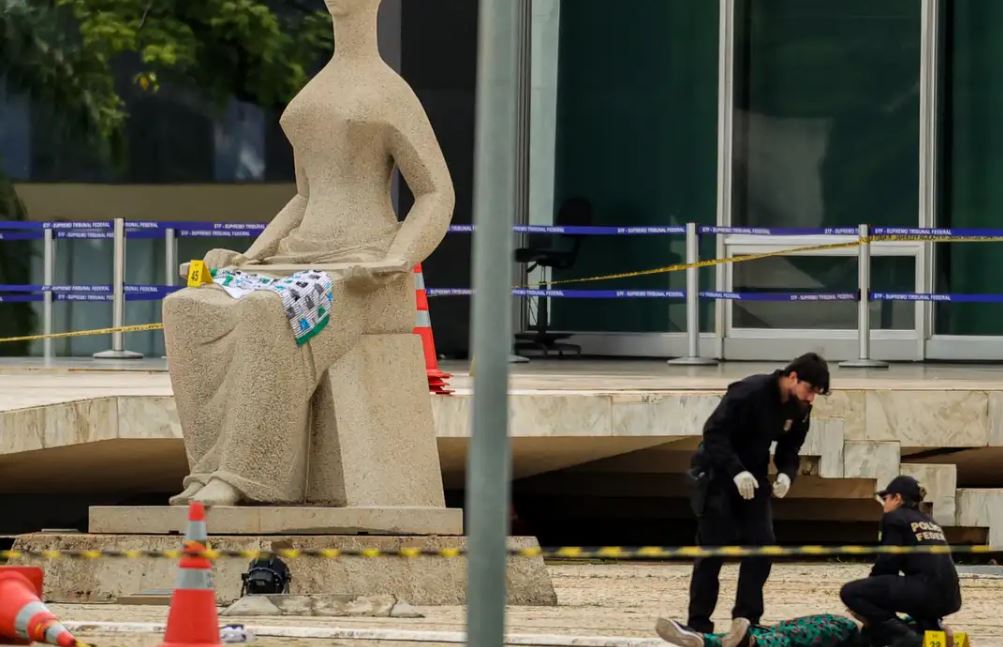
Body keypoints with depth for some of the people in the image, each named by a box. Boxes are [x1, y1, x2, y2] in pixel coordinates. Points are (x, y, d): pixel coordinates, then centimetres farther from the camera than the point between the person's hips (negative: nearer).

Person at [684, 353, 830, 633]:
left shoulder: (799, 410, -2)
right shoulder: (749, 392, -25)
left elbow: (789, 450, 9)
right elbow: (714, 432, -26)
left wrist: (786, 474, -13)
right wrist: (736, 471, -34)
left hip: (752, 477, 7)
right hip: (716, 474, -7)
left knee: (761, 546, -2)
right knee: (712, 551, -6)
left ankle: (747, 620, 4)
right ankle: (698, 624, 0)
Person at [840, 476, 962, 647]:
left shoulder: (895, 518, 4)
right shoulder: (930, 522, 27)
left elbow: (887, 562, -2)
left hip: (926, 591, -8)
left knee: (849, 592, -5)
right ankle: (929, 626, 14)